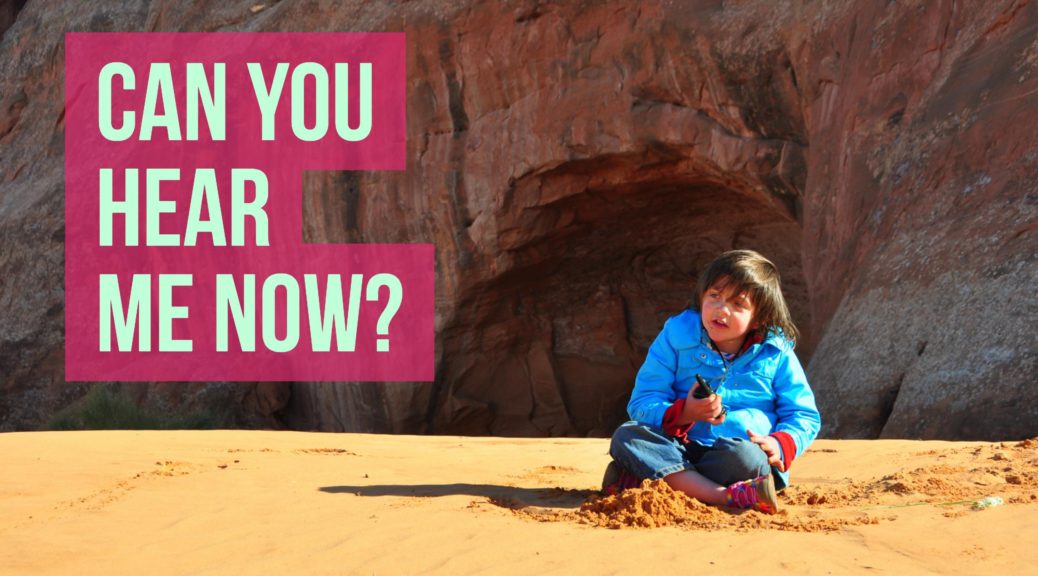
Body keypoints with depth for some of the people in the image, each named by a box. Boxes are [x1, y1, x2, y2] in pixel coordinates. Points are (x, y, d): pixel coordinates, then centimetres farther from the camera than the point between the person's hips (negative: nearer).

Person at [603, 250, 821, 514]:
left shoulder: (777, 356, 4)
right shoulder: (676, 337, 4)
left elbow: (804, 416, 10)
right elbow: (642, 402, 0)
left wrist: (780, 444, -13)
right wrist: (684, 413, -20)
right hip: (680, 449, 2)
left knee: (745, 456, -37)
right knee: (626, 436, -26)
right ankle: (725, 495, -41)